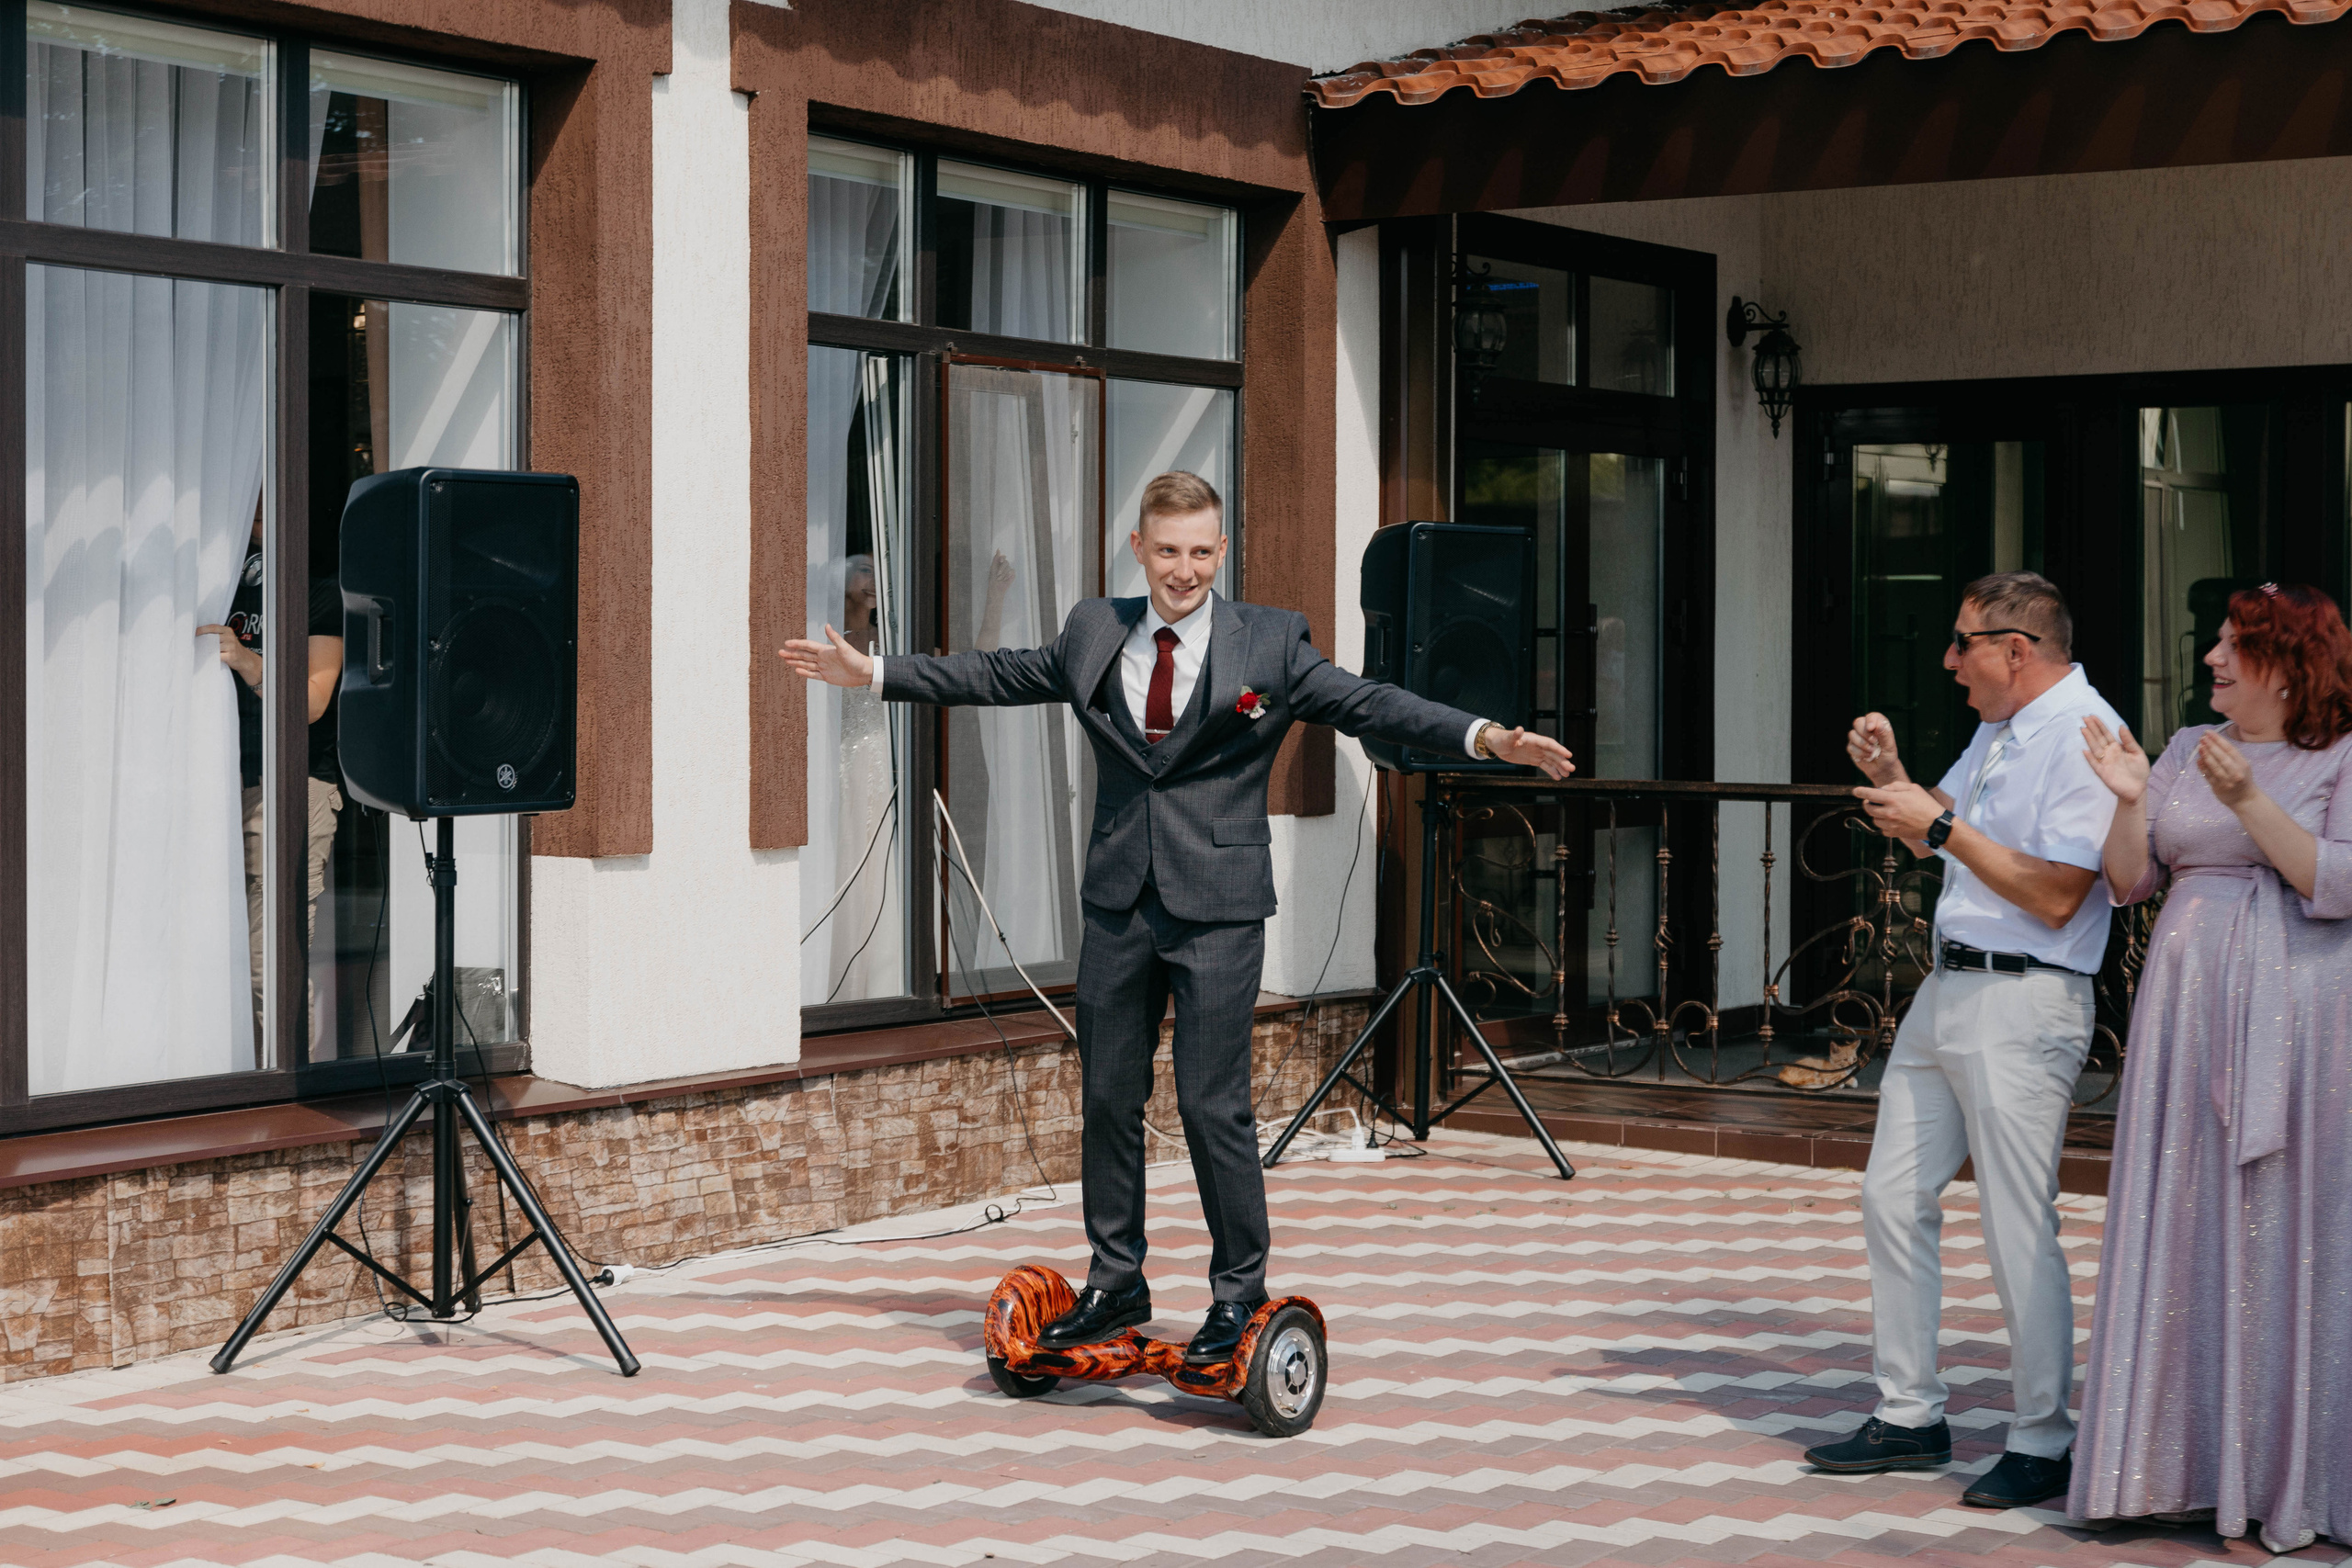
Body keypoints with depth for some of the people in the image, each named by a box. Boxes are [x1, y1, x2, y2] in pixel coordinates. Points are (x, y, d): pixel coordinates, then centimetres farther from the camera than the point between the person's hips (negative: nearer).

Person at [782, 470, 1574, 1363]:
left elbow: (1369, 705, -11)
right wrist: (872, 672, 23)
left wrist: (1485, 738, -25)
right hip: (1119, 904, 5)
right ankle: (1115, 1286, 24)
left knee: (1213, 1104, -5)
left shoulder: (1269, 644, -4)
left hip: (1218, 911, -4)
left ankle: (1239, 1296, 9)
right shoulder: (1094, 634, 8)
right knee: (1107, 1098, 10)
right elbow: (995, 676, 20)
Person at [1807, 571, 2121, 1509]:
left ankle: (2042, 1445, 8)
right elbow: (1941, 849, 26)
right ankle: (1909, 1419, 21)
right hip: (1946, 991, 10)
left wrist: (1943, 825, -16)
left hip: (2021, 1006, -10)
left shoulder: (2085, 736, -14)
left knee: (2018, 1231, -5)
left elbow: (2055, 896, -20)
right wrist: (1893, 778, 10)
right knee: (1892, 1197, 11)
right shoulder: (1998, 731, 16)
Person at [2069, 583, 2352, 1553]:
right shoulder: (2187, 752, 11)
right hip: (2192, 1011, 4)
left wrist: (2248, 801, -21)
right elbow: (2127, 882, 8)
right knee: (2186, 1233, 5)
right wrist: (2129, 801, -9)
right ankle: (2186, 1464, 12)